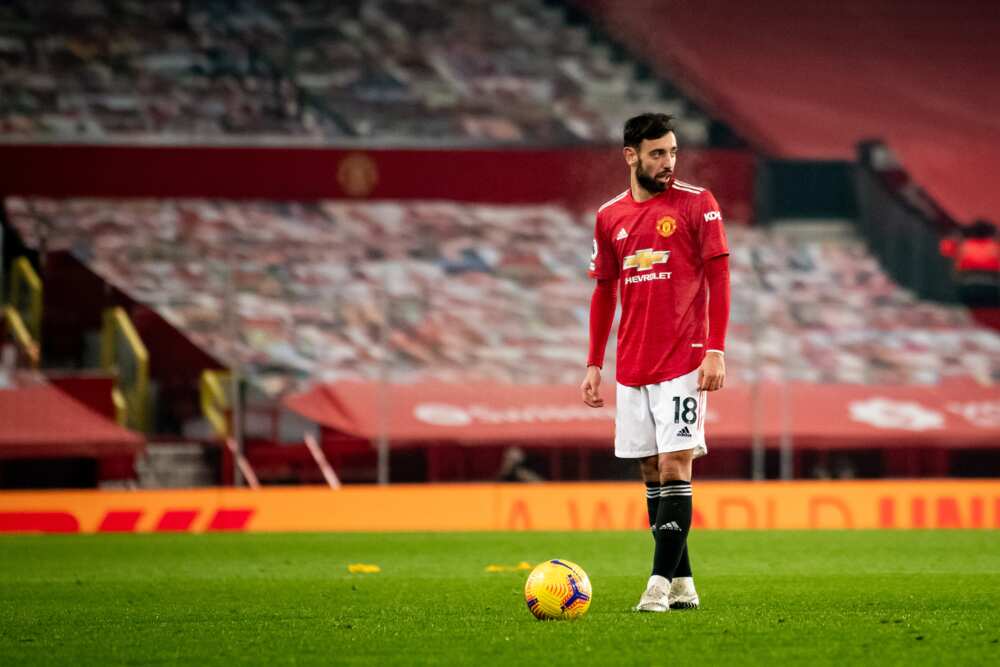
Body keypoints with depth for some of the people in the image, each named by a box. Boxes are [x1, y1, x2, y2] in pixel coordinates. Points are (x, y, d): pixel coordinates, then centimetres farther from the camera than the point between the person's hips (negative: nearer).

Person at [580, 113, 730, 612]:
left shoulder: (696, 204, -2)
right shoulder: (610, 216, 10)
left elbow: (718, 277, -5)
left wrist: (716, 351, -13)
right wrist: (594, 364, 11)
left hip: (683, 364, -5)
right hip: (632, 366, 5)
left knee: (674, 465, -11)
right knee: (651, 472, 7)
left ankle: (661, 583, -13)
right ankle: (682, 583, 14)